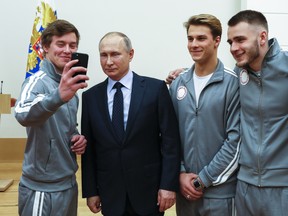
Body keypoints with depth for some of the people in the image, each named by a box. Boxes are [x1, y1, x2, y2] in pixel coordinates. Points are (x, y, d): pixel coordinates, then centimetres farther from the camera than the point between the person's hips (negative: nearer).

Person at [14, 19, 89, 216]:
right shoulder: (38, 81, -15)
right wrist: (59, 96, -53)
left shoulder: (68, 85, 6)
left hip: (68, 183, 7)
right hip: (43, 189, -7)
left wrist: (77, 139, -2)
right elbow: (23, 115, -36)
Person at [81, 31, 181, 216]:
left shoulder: (155, 88, -5)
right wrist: (90, 191, 3)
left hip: (149, 191, -2)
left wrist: (169, 185, -10)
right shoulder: (90, 96, 3)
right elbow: (89, 148, 4)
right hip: (110, 194, 2)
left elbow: (170, 141, -6)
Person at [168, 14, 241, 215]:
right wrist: (180, 173, -4)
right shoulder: (178, 83, 4)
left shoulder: (233, 83, -9)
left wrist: (204, 179, -11)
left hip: (220, 190, -4)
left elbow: (236, 139, -12)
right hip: (185, 187, 4)